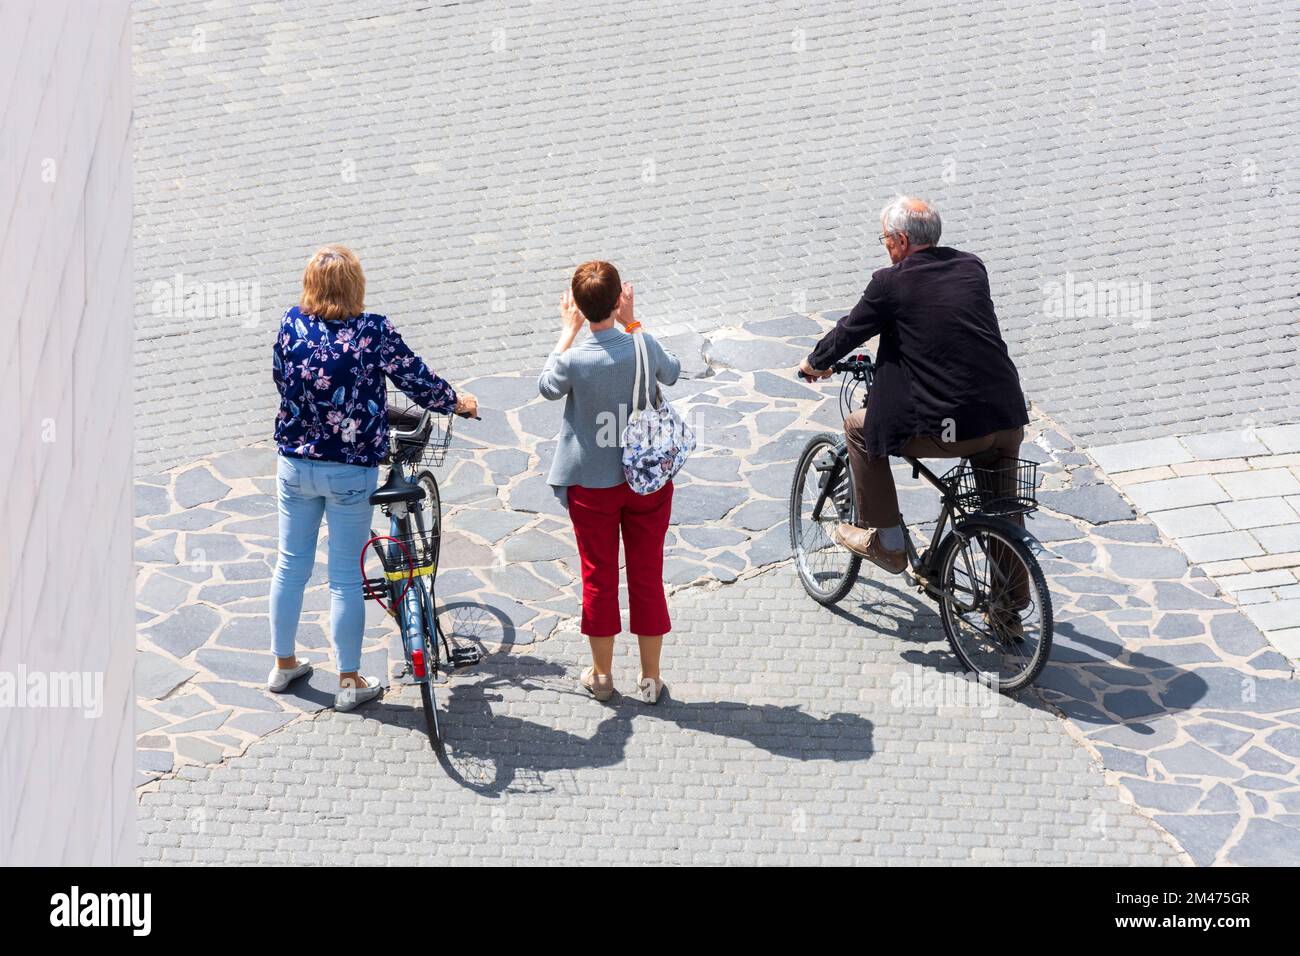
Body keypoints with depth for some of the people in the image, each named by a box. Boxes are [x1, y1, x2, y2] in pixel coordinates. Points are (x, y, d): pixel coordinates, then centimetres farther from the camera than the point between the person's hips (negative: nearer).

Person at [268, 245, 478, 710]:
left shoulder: (292, 323, -5)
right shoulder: (374, 331, -16)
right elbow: (416, 379, -7)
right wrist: (456, 401, 13)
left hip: (295, 462, 4)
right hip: (350, 469, -4)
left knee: (291, 565, 18)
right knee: (346, 577, 6)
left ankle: (283, 664, 32)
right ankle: (349, 681, 16)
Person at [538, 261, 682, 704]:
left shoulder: (575, 361, -19)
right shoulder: (642, 346, -14)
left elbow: (547, 386, 5)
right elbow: (671, 372, 10)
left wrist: (568, 331, 8)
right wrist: (631, 323, 11)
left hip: (592, 485, -1)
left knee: (598, 577, 12)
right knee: (648, 576, 10)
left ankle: (601, 674, 22)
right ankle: (650, 677, 18)